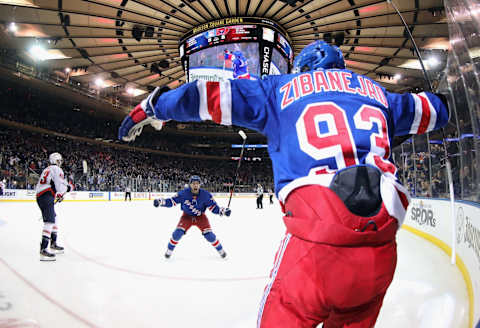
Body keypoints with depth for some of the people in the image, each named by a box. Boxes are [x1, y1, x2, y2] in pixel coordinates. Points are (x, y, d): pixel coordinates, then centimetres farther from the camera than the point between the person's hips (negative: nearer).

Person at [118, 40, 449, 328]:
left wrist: (154, 107, 26)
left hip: (317, 231, -4)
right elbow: (429, 111, 41)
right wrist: (438, 102, 65)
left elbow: (216, 96, 14)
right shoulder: (375, 91, 26)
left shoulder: (282, 87, 16)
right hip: (381, 247, 5)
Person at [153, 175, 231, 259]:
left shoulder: (205, 194, -22)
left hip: (200, 217, 0)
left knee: (209, 235, -11)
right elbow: (172, 201, -15)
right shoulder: (183, 193, -22)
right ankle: (169, 250, 10)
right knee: (178, 232, -16)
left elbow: (213, 206, -14)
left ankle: (220, 249, 15)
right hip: (187, 216, 0)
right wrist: (161, 202, -29)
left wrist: (223, 211, -28)